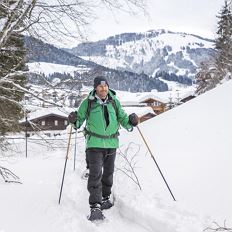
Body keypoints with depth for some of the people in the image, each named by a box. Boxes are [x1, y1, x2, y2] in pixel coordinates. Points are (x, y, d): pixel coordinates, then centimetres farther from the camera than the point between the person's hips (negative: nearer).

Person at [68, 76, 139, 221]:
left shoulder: (114, 102, 5)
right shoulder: (88, 102, -2)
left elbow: (122, 118, 12)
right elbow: (80, 118, 6)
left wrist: (130, 122, -9)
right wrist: (75, 121, -16)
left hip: (112, 143, 4)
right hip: (95, 143, -4)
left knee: (108, 173, 16)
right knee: (96, 174, -14)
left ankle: (105, 197, 36)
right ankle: (95, 206, -14)